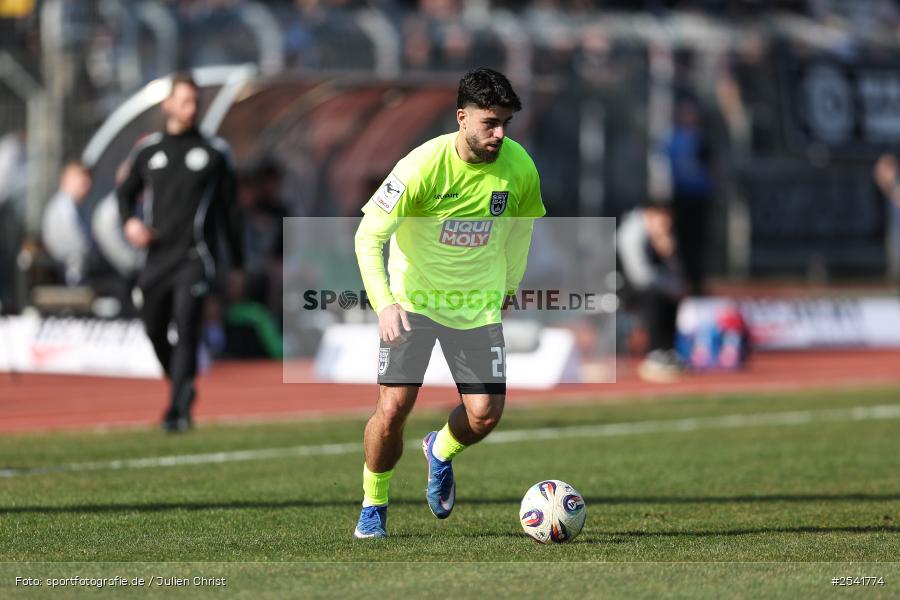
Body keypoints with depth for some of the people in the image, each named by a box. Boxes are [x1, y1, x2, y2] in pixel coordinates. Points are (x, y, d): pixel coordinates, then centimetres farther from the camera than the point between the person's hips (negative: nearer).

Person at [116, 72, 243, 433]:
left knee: (186, 328, -17)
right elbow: (125, 191, 22)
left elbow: (229, 209, 9)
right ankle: (182, 386, 34)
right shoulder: (147, 150, 9)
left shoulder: (215, 151, 5)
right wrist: (129, 221, -1)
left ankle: (178, 410, -20)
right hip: (157, 257, 3)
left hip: (195, 257, -3)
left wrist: (237, 263, 9)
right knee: (154, 331, 8)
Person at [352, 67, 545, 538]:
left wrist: (507, 288, 21)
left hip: (478, 305, 3)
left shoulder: (519, 168, -9)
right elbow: (368, 235, -17)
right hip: (413, 299, -3)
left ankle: (441, 451, 29)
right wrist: (384, 303, -28)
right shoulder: (424, 165, -21)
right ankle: (373, 507, 11)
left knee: (485, 414, -8)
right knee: (393, 407, -14)